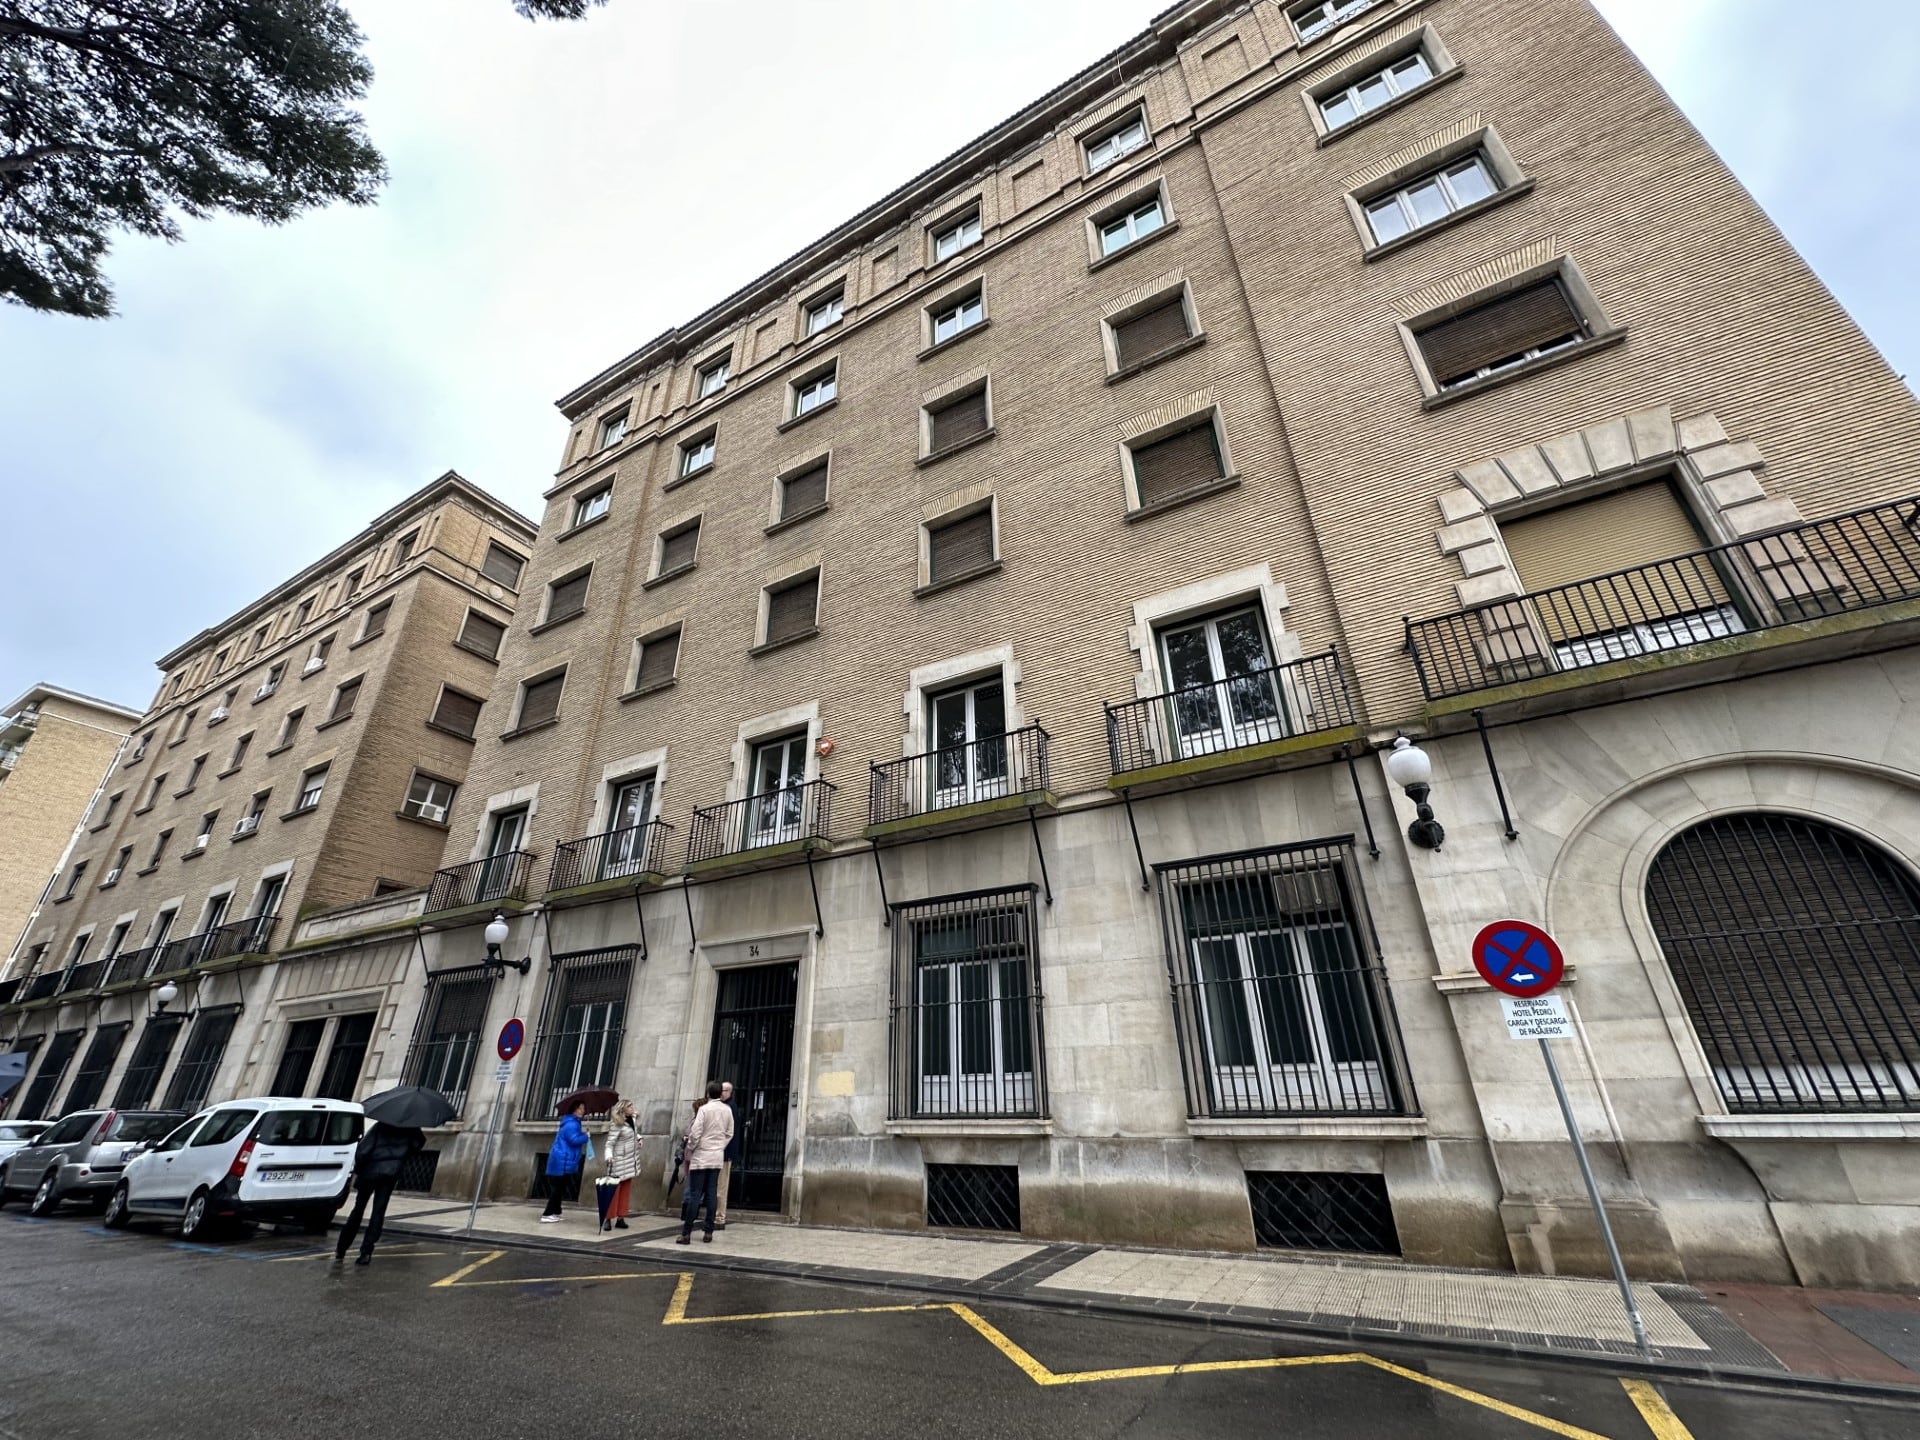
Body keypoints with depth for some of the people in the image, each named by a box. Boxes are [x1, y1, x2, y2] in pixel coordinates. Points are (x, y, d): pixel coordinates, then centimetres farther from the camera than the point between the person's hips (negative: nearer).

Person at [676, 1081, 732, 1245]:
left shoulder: (704, 1109, -12)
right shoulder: (727, 1110, 3)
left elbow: (695, 1134, -14)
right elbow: (729, 1134, 8)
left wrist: (689, 1151, 2)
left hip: (701, 1157, -4)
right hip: (717, 1158, 4)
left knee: (694, 1194, 0)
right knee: (711, 1195, 8)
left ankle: (686, 1233, 0)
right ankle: (709, 1232, 9)